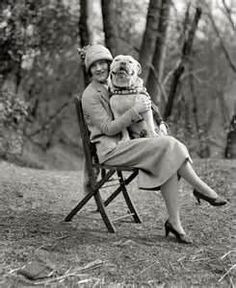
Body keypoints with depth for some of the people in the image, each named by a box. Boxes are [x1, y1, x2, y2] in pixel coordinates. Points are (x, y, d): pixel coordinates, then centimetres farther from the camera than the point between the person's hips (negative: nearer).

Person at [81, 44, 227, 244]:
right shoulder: (90, 95, -6)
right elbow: (108, 128, -14)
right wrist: (135, 111, -20)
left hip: (124, 143, 7)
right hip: (110, 149, -7)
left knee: (167, 163, -21)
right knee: (167, 145, -24)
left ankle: (174, 223, -22)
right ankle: (202, 188, -13)